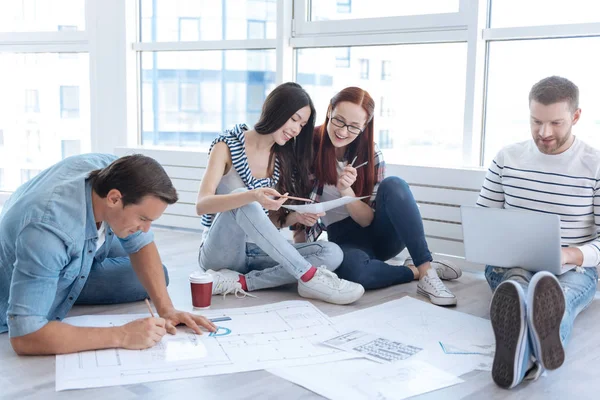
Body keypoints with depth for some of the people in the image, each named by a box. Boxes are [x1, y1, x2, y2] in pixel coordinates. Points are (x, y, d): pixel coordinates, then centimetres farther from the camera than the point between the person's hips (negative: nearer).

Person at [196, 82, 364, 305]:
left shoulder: (284, 158, 6)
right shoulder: (228, 146, -7)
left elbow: (272, 221, 8)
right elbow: (202, 205, -22)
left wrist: (296, 217, -15)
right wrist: (252, 197, -39)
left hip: (257, 254, 5)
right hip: (221, 253, -5)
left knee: (332, 253, -19)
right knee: (240, 198, -35)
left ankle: (240, 282, -26)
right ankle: (309, 276, -30)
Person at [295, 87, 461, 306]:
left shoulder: (371, 156, -8)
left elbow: (369, 219, -11)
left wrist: (346, 191, -28)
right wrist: (300, 240, -16)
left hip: (380, 234, 2)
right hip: (346, 238, -1)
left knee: (393, 185, -31)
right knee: (354, 269, -40)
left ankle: (426, 269, -31)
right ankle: (415, 271, -15)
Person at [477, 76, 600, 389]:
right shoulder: (506, 158, 5)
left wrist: (570, 254, -28)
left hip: (574, 270, -2)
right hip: (511, 264, 2)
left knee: (559, 294, -40)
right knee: (518, 282, -38)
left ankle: (530, 351, -77)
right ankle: (528, 352, -74)